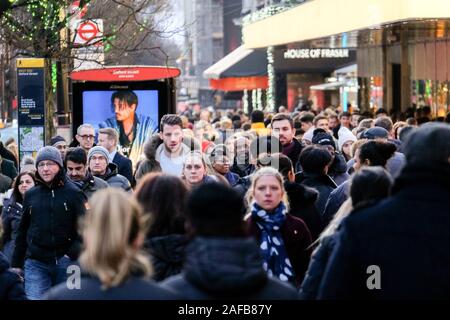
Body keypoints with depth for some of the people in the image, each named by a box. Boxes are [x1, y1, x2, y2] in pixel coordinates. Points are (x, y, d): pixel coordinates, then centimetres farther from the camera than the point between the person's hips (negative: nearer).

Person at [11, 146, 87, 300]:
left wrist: (73, 253, -17)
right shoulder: (31, 195, 9)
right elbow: (22, 231, 15)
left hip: (65, 263, -2)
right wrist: (16, 263, 13)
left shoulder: (73, 193, -1)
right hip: (36, 264, 2)